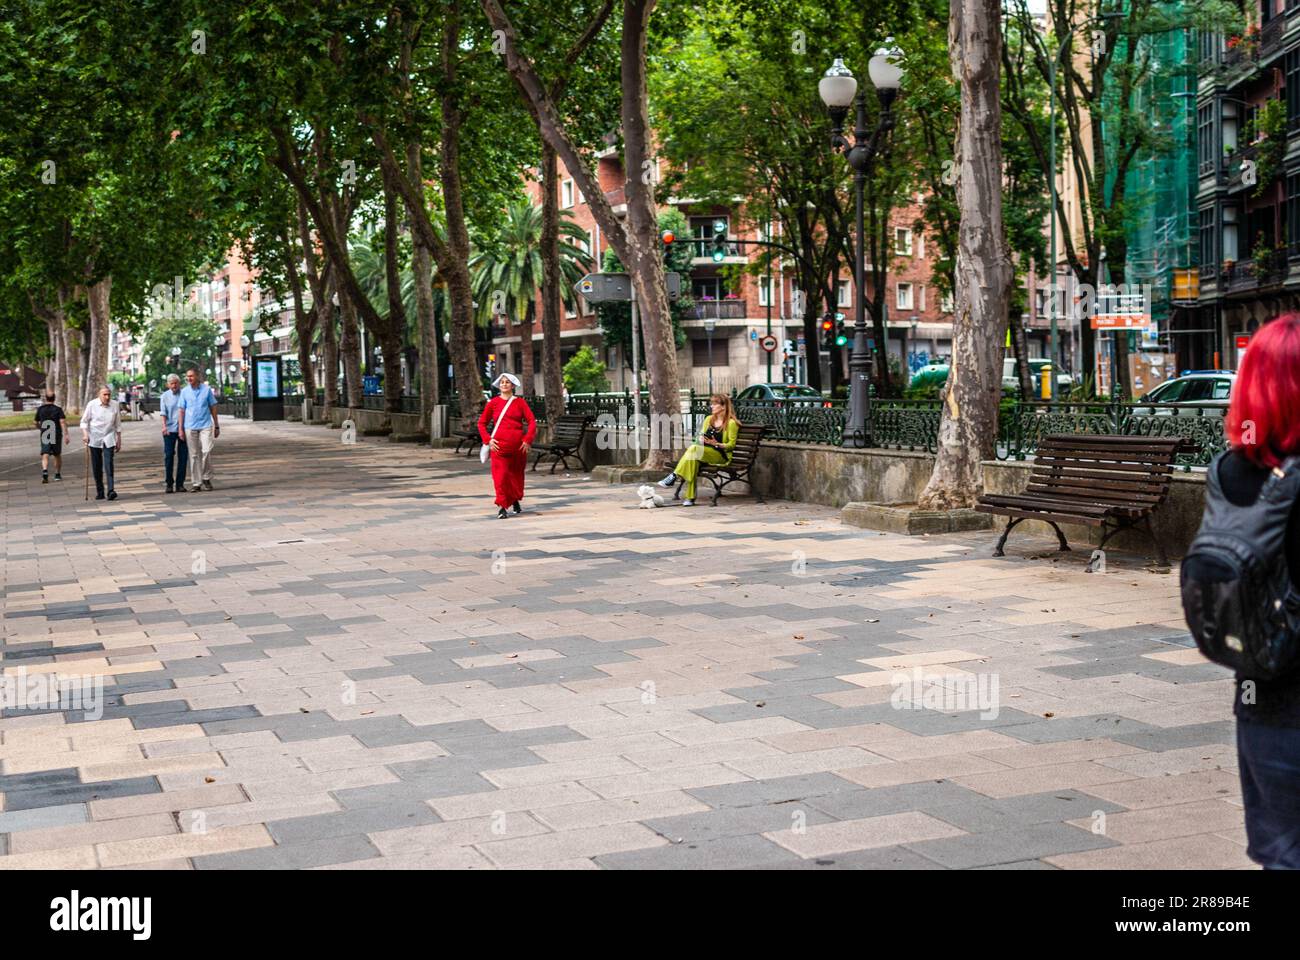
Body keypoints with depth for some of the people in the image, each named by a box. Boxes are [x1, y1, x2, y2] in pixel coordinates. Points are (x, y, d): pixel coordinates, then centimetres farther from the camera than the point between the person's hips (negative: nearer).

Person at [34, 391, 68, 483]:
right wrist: (65, 435, -17)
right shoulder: (58, 409, -3)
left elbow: (36, 424, 12)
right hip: (56, 436, 0)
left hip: (44, 436, 0)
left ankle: (45, 471, -31)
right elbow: (62, 422, -14)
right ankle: (57, 474, 25)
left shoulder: (40, 409, 4)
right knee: (57, 455, 17)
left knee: (45, 456, -7)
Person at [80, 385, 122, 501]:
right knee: (97, 467, 4)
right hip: (94, 439, 0)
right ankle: (99, 492, 12)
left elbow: (118, 425, 10)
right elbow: (84, 421, 3)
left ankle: (111, 491, -20)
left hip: (109, 439, 0)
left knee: (108, 464, -14)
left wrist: (119, 440, 11)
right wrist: (85, 434, -12)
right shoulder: (92, 405, -3)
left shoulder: (115, 406, 1)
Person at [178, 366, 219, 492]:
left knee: (206, 451, -14)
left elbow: (213, 408, 8)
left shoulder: (207, 389, 3)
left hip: (205, 426, -1)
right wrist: (180, 429, 0)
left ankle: (206, 478, 3)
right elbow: (182, 411, 6)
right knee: (194, 455, 3)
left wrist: (217, 426, 7)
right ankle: (195, 483, 8)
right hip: (190, 427, 1)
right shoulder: (184, 391, 5)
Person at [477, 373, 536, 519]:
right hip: (499, 444, -1)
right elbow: (482, 423, 8)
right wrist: (488, 440, -4)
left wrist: (527, 440, -9)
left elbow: (531, 421, 1)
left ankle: (515, 500, 35)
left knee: (517, 473, 12)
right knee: (501, 475, -9)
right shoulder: (493, 403, 4)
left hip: (518, 445, 1)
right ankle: (502, 507, -7)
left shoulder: (519, 402, 4)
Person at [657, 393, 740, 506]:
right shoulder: (709, 419, 20)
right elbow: (701, 436, 25)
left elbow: (731, 445, -4)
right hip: (704, 452, 5)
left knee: (694, 449, -32)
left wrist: (717, 444, -19)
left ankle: (674, 476, -29)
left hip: (720, 455, -5)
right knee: (693, 457, -32)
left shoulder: (731, 423, -1)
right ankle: (690, 497, -36)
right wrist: (701, 440, 1)